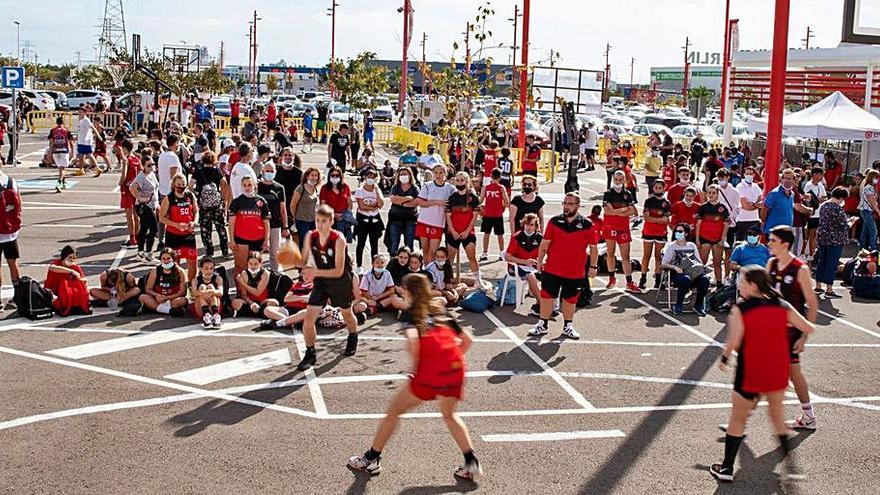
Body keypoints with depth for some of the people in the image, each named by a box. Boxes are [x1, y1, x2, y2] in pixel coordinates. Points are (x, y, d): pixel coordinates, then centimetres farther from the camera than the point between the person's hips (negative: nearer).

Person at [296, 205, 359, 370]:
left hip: (341, 281, -3)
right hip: (321, 281, 3)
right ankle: (310, 354, 6)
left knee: (347, 313, 21)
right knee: (309, 317, -10)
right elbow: (304, 260, 2)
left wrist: (315, 272, -37)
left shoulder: (338, 240, -26)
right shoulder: (310, 237, -13)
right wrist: (306, 270, -21)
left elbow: (338, 271, -28)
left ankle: (353, 338, 53)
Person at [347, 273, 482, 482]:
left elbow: (413, 341, -15)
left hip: (430, 373, -5)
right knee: (449, 414, 30)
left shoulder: (410, 313, 5)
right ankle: (472, 464, 22)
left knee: (393, 411, 15)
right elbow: (468, 340, 20)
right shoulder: (440, 312, 21)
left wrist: (415, 367, -3)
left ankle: (371, 459, 25)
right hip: (456, 370, 5)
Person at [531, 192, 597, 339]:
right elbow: (545, 243, 4)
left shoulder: (586, 225, -4)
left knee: (570, 300, 11)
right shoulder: (554, 221, 0)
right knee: (547, 297, 6)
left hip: (575, 272, -1)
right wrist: (539, 260, 2)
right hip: (551, 270, 1)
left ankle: (568, 327, 27)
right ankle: (542, 325, 19)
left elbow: (593, 248, 2)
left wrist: (593, 266, 1)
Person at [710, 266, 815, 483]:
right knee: (777, 415, 23)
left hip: (750, 374, -4)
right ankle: (789, 460, 23)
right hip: (778, 374, 4)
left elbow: (733, 343, -21)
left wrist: (724, 358, -3)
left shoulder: (740, 309, -12)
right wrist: (789, 324, 23)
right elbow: (809, 329, 4)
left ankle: (727, 468, 16)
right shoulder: (783, 306, 0)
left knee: (737, 420, 11)